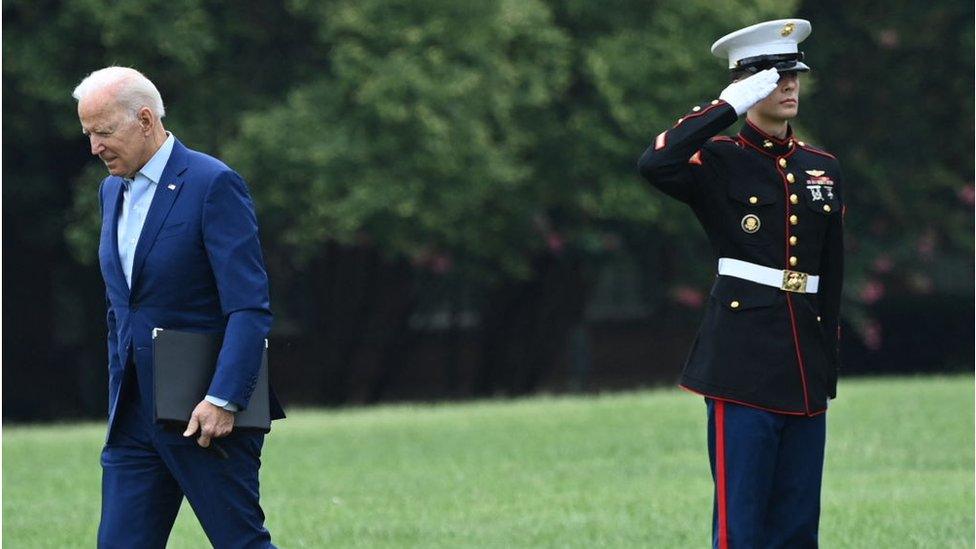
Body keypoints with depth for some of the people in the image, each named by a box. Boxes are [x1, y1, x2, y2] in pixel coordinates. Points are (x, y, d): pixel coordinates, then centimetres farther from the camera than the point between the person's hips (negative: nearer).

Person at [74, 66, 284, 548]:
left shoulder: (213, 184, -12)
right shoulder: (113, 191, 14)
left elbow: (250, 307, -17)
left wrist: (223, 400, -24)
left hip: (207, 412, -7)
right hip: (134, 414, 7)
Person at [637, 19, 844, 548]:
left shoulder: (822, 168, 15)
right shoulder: (718, 162, -2)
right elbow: (655, 165, -24)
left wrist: (827, 363, 16)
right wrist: (729, 106, -19)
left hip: (805, 366, 6)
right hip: (743, 361, -6)